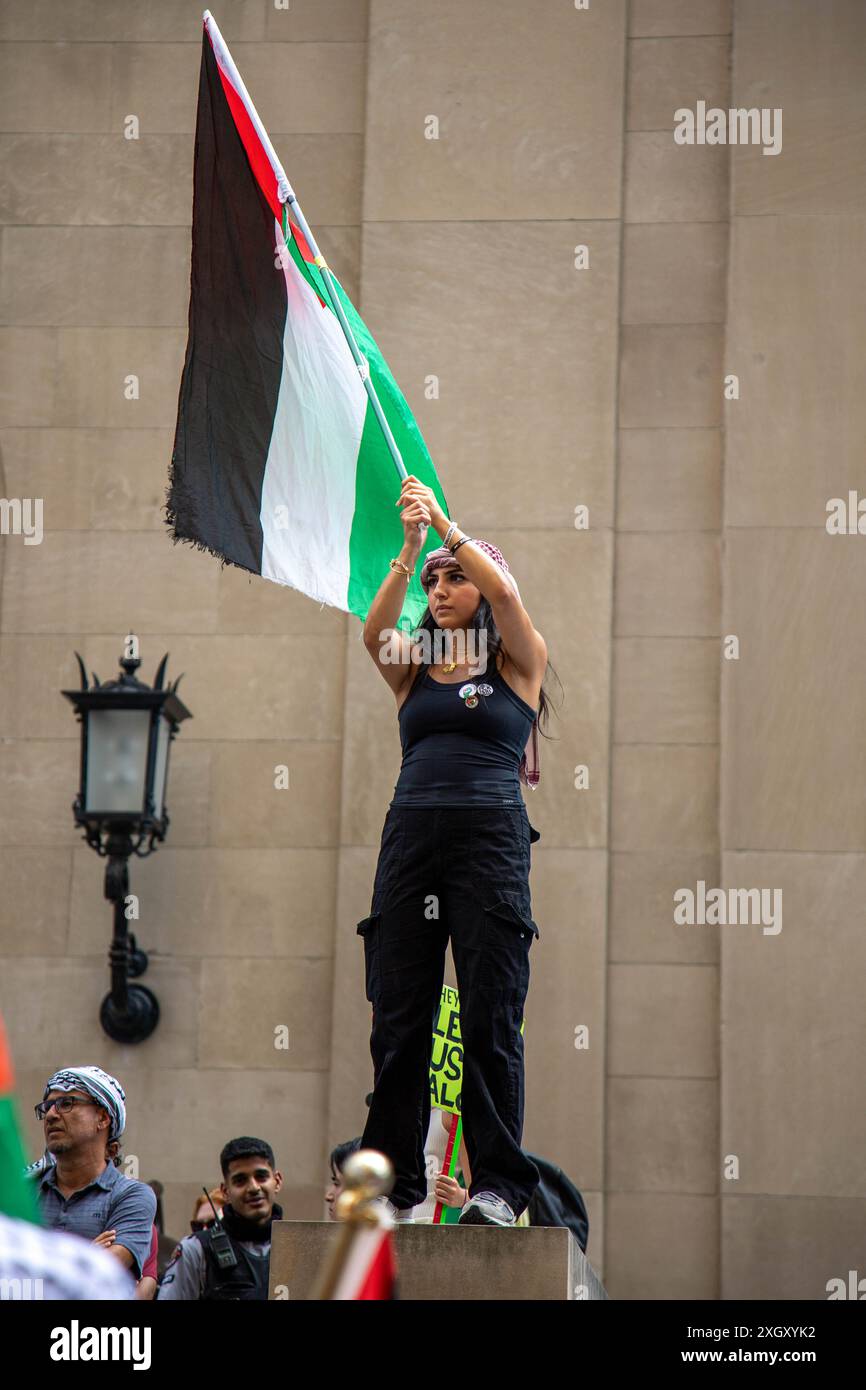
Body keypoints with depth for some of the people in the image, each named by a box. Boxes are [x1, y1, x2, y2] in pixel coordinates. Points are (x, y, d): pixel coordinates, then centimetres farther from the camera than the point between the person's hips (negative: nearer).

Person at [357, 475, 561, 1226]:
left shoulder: (518, 664, 8)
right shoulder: (413, 668, 16)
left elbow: (503, 593, -10)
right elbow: (375, 630, -4)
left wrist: (445, 523, -10)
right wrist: (409, 547, -15)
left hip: (491, 835, -4)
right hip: (412, 832, 4)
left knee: (490, 1018, -7)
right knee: (398, 1017, 3)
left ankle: (498, 1185, -4)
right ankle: (394, 1180, 9)